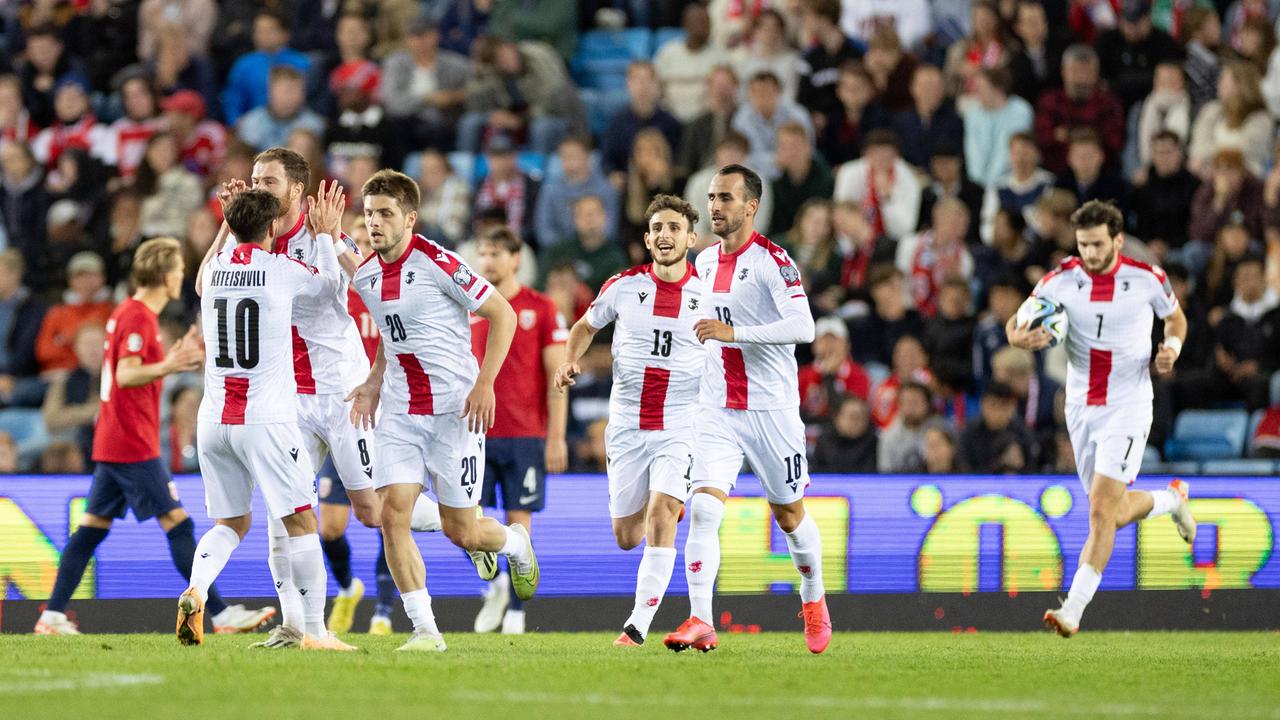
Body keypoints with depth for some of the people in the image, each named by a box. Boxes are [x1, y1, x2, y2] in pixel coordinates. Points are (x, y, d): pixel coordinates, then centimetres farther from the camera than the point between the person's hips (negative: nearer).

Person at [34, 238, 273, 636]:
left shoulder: (128, 313, 16)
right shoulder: (138, 317, -14)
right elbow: (126, 375, -22)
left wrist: (176, 357, 24)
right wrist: (170, 366, -34)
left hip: (113, 443, 10)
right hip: (133, 445, -10)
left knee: (93, 526, 9)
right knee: (178, 524, -9)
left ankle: (52, 616, 7)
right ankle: (221, 613, -9)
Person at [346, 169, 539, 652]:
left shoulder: (436, 263, -15)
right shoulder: (365, 277, 5)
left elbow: (503, 314, -10)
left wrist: (484, 383, -17)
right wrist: (374, 385, 11)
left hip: (454, 410, -5)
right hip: (400, 411, 5)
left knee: (459, 532, 0)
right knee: (393, 514, -12)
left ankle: (514, 542, 36)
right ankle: (425, 630, -4)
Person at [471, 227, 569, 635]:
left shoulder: (541, 309, 0)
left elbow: (556, 377, -2)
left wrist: (556, 437, -8)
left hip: (525, 436, -3)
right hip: (478, 435, 3)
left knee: (518, 521, -1)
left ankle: (515, 611, 7)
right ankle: (495, 584, 15)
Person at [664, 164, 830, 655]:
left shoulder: (772, 260, -12)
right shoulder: (705, 261, 9)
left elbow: (803, 326, -23)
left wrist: (733, 332, -29)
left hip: (772, 411, -4)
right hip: (717, 412, 4)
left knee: (789, 515, 11)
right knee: (703, 511, -15)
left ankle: (814, 601, 36)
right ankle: (700, 622, -21)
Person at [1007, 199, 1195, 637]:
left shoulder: (1147, 279, -7)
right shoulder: (1061, 280, -4)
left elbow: (1175, 318, 12)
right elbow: (1015, 324, 1)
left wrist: (1172, 347, -10)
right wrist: (1021, 338, -23)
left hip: (1128, 407, -4)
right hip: (1081, 407, 4)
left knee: (1101, 511, -16)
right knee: (1113, 515, 12)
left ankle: (1074, 609, -15)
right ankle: (1172, 499, 43)